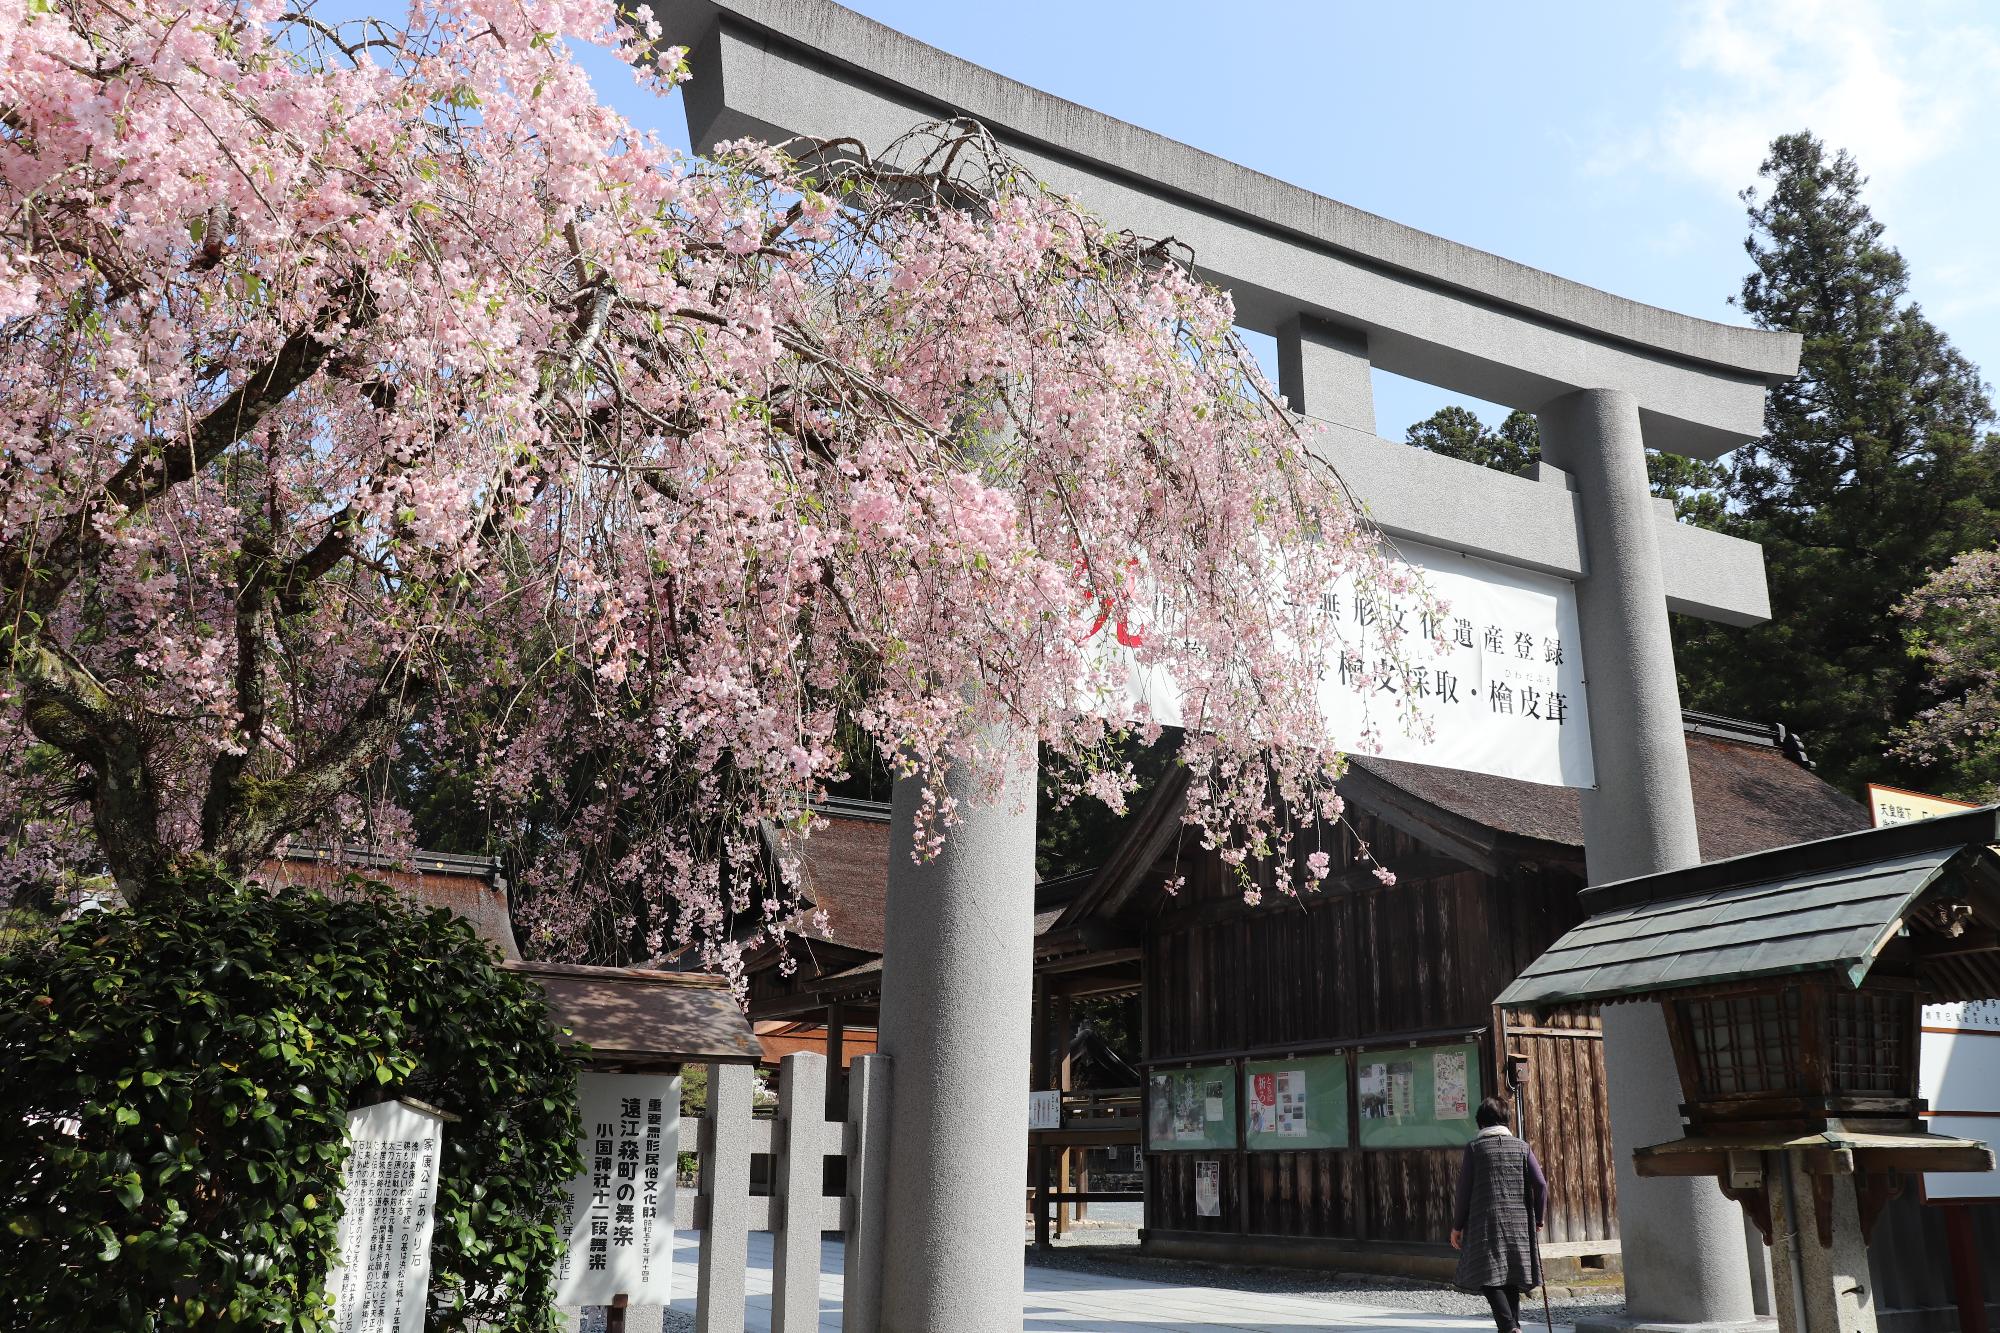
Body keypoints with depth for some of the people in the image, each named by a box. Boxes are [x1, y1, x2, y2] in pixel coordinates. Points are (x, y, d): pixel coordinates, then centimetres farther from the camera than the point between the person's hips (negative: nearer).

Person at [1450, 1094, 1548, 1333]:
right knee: (1511, 1279, 14)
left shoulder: (1474, 1148, -1)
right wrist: (1537, 1218, 12)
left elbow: (1464, 1190, -2)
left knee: (1489, 1277, -4)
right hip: (1518, 1222, 4)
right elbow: (1540, 1183, 0)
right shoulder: (1521, 1147, 6)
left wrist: (1457, 1226, 6)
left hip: (1486, 1221, -3)